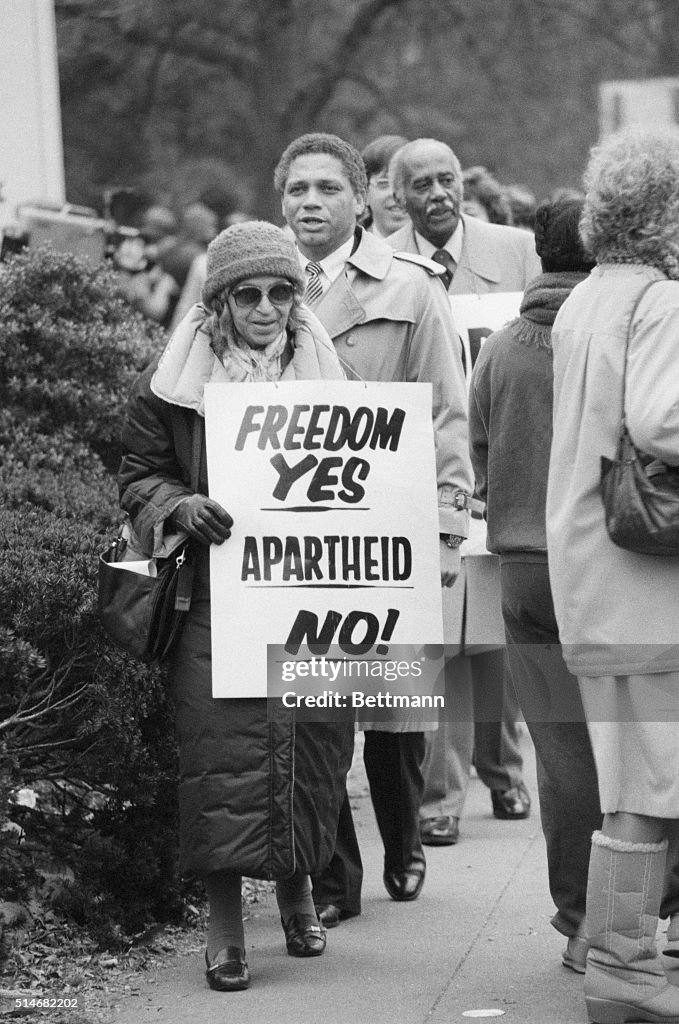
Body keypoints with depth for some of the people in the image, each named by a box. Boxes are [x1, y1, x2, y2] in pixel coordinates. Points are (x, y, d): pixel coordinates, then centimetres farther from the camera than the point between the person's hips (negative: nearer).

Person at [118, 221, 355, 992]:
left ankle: (297, 890, 26)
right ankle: (224, 925, -2)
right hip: (214, 592, -3)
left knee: (309, 741, 4)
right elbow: (138, 474, 5)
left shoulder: (321, 372, 10)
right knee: (223, 749, -9)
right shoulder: (173, 383, 1)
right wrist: (178, 505, -14)